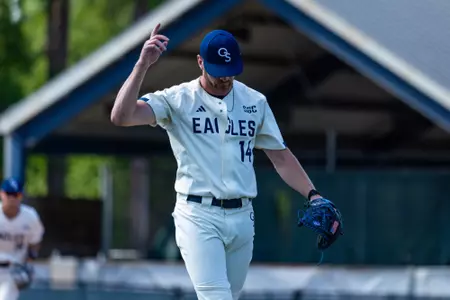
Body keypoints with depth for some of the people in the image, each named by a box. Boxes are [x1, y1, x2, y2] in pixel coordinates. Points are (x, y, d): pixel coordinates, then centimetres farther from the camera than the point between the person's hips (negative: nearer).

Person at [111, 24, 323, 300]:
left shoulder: (255, 102, 10)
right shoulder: (177, 100, -3)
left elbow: (280, 156, 16)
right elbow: (121, 117, -16)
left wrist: (312, 194, 3)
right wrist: (143, 65, -25)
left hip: (242, 218, 5)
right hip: (198, 216, -5)